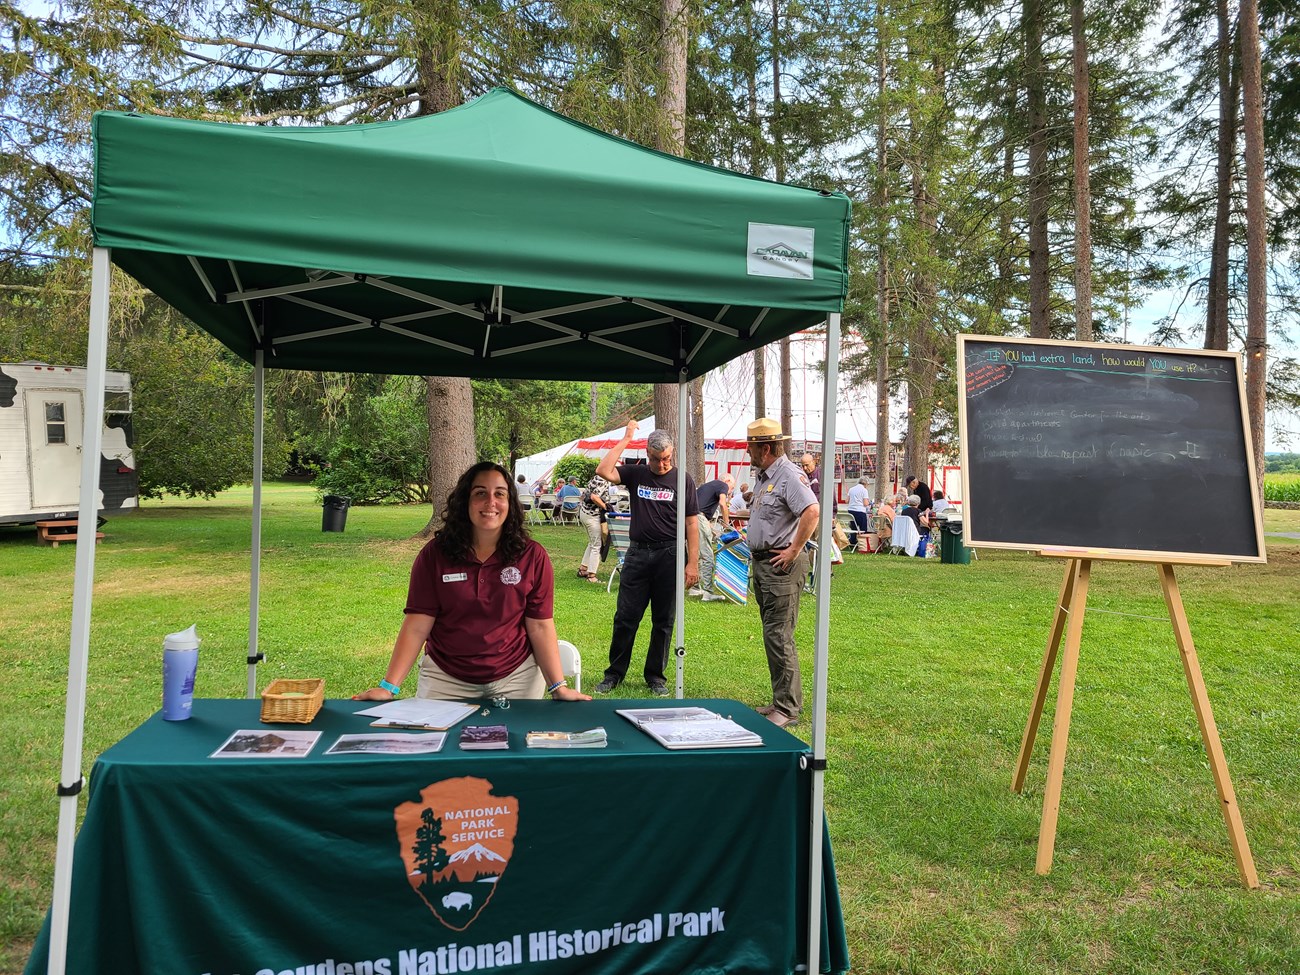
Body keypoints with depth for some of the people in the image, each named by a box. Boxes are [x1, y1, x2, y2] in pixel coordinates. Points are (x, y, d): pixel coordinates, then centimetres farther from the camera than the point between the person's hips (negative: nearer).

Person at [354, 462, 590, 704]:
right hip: (445, 678, 1)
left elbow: (540, 627, -7)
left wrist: (558, 686, -15)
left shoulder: (532, 556, -8)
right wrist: (389, 686, -16)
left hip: (516, 678, 0)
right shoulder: (434, 554, -7)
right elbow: (417, 626, -9)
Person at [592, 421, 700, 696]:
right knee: (625, 617, 4)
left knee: (663, 621, 8)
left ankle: (656, 676, 21)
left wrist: (693, 563, -7)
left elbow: (691, 524, -1)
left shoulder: (683, 480, 0)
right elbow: (603, 471, -11)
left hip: (669, 555, -1)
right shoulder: (635, 474, 5)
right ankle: (615, 673, 17)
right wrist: (625, 439, -6)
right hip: (638, 552, 1)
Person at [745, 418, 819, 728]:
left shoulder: (789, 475, -16)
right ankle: (781, 700, 24)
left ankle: (788, 708, 0)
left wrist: (794, 550, -25)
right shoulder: (763, 476, 16)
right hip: (762, 562, 10)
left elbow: (812, 511, -30)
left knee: (779, 636, -8)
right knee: (772, 634, 15)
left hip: (781, 565, -10)